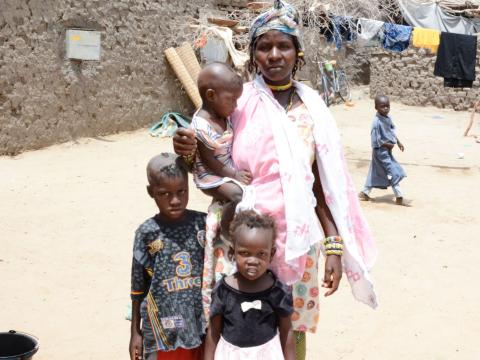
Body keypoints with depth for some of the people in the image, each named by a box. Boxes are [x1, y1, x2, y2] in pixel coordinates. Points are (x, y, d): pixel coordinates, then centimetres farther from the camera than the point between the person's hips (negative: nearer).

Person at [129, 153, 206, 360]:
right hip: (163, 331, -1)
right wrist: (135, 332, 4)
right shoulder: (147, 233, -9)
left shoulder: (203, 224, -6)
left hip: (202, 327, 2)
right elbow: (138, 288, 0)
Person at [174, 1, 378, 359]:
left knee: (293, 331, 13)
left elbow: (325, 184, 5)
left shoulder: (313, 106, 2)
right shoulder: (237, 100, -5)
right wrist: (187, 150, -23)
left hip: (297, 238, 2)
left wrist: (334, 245, 2)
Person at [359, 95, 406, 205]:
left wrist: (398, 142, 10)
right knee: (393, 172, -7)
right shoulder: (377, 122, -24)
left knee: (375, 173, 17)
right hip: (381, 151, -9)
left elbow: (392, 131, 18)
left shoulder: (388, 118, 2)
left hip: (387, 150, 9)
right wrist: (388, 145, -18)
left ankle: (364, 193, 29)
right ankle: (399, 197, -1)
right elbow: (376, 141, -23)